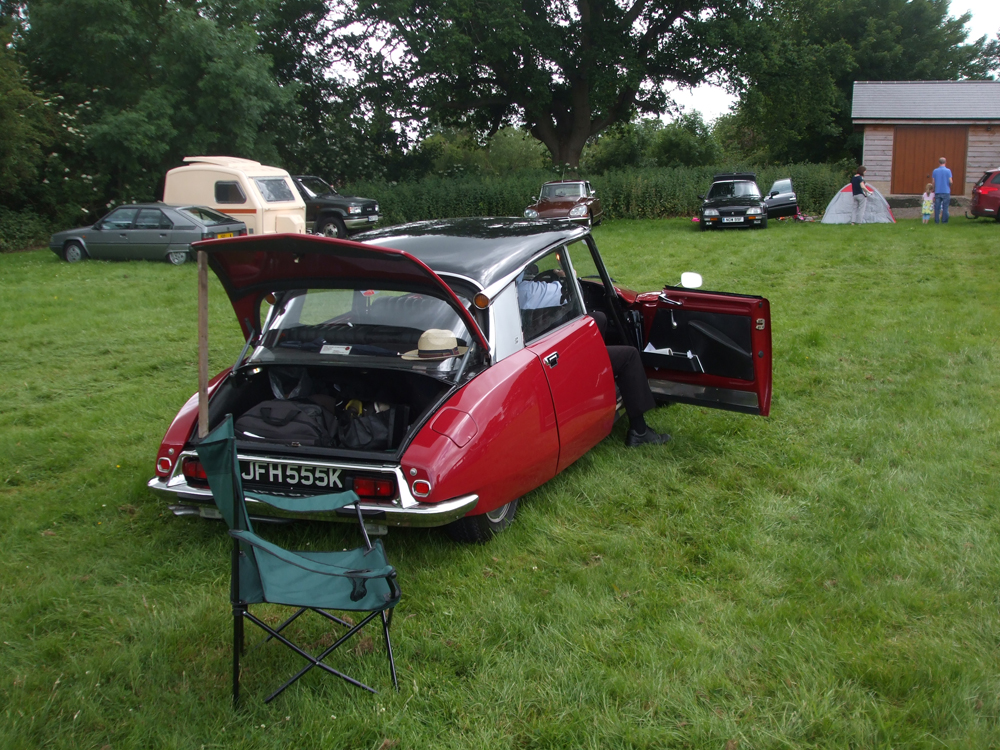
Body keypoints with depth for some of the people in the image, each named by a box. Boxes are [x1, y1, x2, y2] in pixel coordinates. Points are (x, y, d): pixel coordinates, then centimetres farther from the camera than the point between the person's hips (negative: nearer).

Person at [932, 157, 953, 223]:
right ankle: (944, 221, 3)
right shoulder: (948, 171, -6)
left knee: (937, 207, 5)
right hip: (946, 191, -2)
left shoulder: (935, 171, 2)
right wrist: (949, 185, 15)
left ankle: (936, 221, 4)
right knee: (945, 207, 3)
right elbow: (950, 181, -8)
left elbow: (933, 182, 3)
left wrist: (934, 190, 15)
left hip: (937, 191, 2)